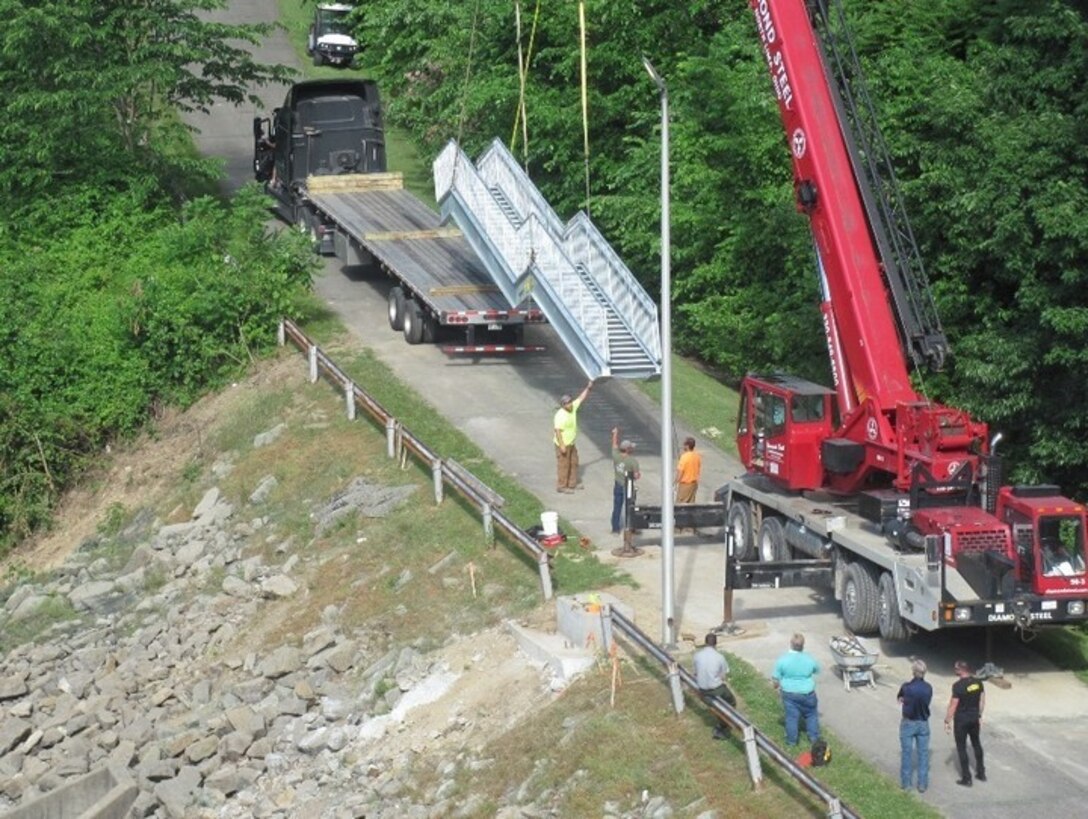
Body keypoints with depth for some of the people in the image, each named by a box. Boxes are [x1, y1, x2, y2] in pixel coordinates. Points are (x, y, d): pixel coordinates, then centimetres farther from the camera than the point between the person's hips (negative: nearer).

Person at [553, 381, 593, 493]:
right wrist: (562, 445, -27)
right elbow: (557, 431, -27)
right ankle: (561, 486, 12)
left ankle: (572, 484, 31)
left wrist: (588, 388, 5)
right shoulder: (560, 416, -27)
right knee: (563, 465, 1)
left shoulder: (573, 408, -2)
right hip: (563, 444, -9)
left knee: (573, 463, 18)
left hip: (571, 443, 9)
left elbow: (581, 398, 11)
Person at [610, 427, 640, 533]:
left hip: (618, 485, 4)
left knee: (617, 507, 13)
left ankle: (615, 528, 19)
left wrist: (615, 434, 27)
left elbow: (615, 445, 12)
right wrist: (638, 475, 6)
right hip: (628, 487, -4)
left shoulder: (616, 456, -7)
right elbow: (636, 476, -18)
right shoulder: (633, 460, -19)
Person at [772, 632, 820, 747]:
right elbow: (817, 670, 8)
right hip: (807, 693, 1)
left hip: (789, 693, 0)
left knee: (791, 717, 14)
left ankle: (791, 740, 25)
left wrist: (777, 685, 11)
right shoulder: (809, 660, -14)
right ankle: (814, 737, 31)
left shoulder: (782, 660, -19)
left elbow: (776, 679, -11)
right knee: (811, 715, 21)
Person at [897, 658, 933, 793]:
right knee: (923, 754, 11)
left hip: (908, 724, -2)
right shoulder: (928, 688, -11)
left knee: (906, 754, 10)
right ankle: (922, 784, 15)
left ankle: (906, 783, 17)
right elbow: (927, 702, 3)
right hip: (923, 724, 2)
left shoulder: (906, 687, -20)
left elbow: (899, 697, -2)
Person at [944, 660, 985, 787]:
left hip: (961, 720, -6)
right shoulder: (978, 682, -3)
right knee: (976, 744, 22)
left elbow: (953, 705, -18)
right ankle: (981, 773, 31)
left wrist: (947, 721, -8)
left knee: (961, 748, 6)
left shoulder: (958, 685, -22)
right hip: (974, 718, 6)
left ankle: (966, 778, 9)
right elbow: (982, 701, 6)